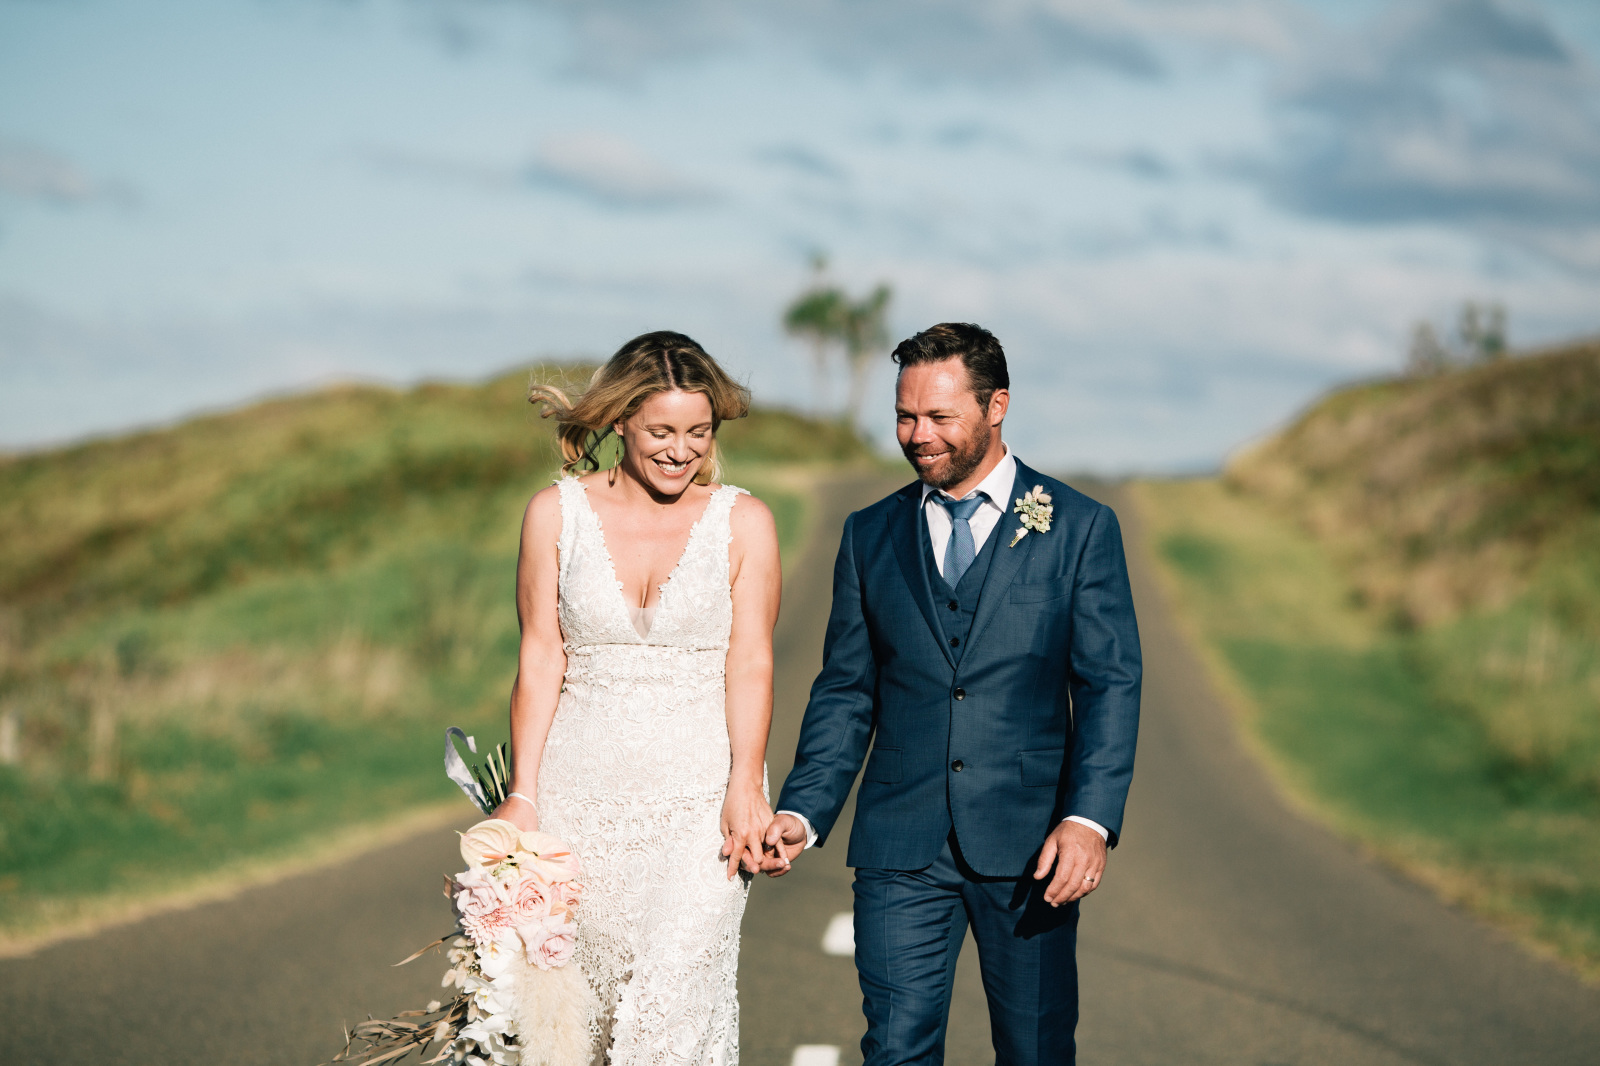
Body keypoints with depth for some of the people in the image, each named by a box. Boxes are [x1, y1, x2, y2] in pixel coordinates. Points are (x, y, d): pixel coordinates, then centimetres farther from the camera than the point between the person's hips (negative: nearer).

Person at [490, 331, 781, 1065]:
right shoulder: (556, 514, 4)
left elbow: (750, 664, -4)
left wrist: (745, 788, -17)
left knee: (676, 994, -13)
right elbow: (541, 659, 4)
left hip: (700, 794, -1)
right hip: (583, 794, 2)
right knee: (584, 994, 3)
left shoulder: (743, 523, 2)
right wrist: (522, 795, -3)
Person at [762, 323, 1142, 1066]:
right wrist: (803, 811, -3)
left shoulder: (1080, 529, 1)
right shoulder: (869, 535, 10)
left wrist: (1090, 817, -17)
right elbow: (845, 691, 11)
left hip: (1028, 840, -2)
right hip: (901, 844, 2)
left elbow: (1110, 685, -4)